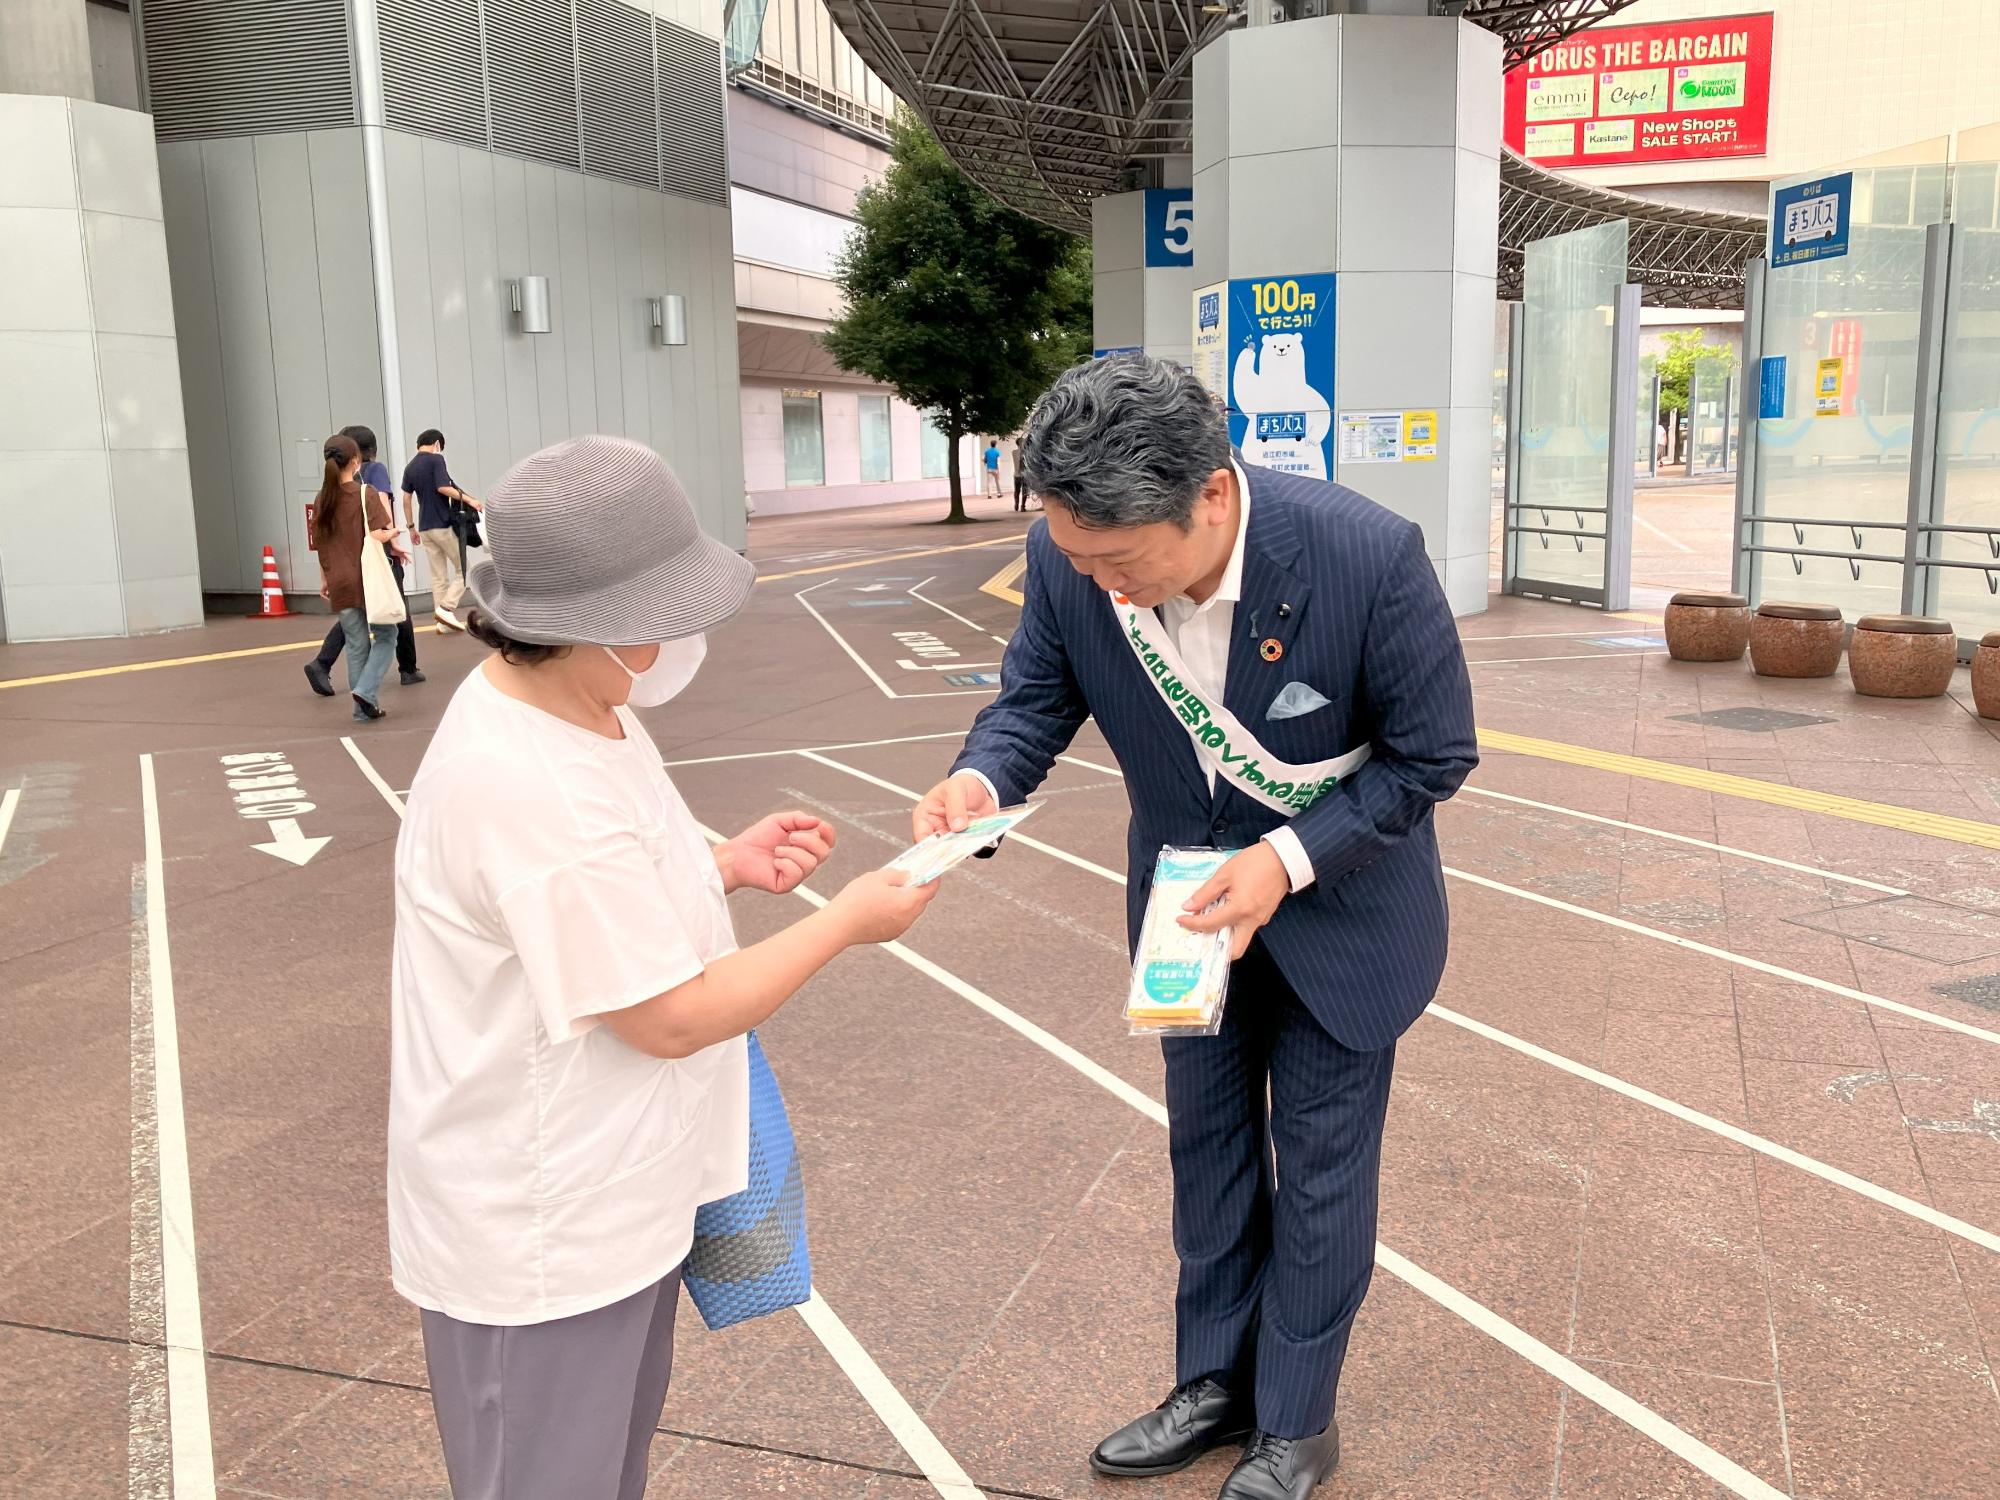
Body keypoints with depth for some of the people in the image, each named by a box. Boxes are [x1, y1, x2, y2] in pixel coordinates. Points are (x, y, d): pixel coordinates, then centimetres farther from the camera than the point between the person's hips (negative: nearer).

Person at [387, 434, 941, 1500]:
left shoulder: (571, 705, -2)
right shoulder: (530, 791, -33)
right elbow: (672, 1017, -26)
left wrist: (727, 864, -1)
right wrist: (848, 921, -17)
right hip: (543, 1241, -9)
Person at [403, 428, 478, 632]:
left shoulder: (409, 467, 12)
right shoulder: (436, 459, -8)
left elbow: (406, 499, 12)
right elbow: (443, 488, -20)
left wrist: (411, 526, 18)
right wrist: (467, 499, -12)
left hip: (425, 528, 7)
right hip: (444, 525, -7)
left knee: (438, 575, 9)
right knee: (463, 570, 3)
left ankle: (442, 620, 8)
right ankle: (446, 608, -9)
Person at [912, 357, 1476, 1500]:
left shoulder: (1369, 556, -34)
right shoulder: (1071, 560, -24)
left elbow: (1434, 755, -20)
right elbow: (1039, 695, -7)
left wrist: (1287, 861, -29)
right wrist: (983, 778, -29)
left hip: (1341, 899, -3)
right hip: (1190, 893, 4)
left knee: (1319, 1164, 12)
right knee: (1207, 1142, 20)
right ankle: (1218, 1383, 42)